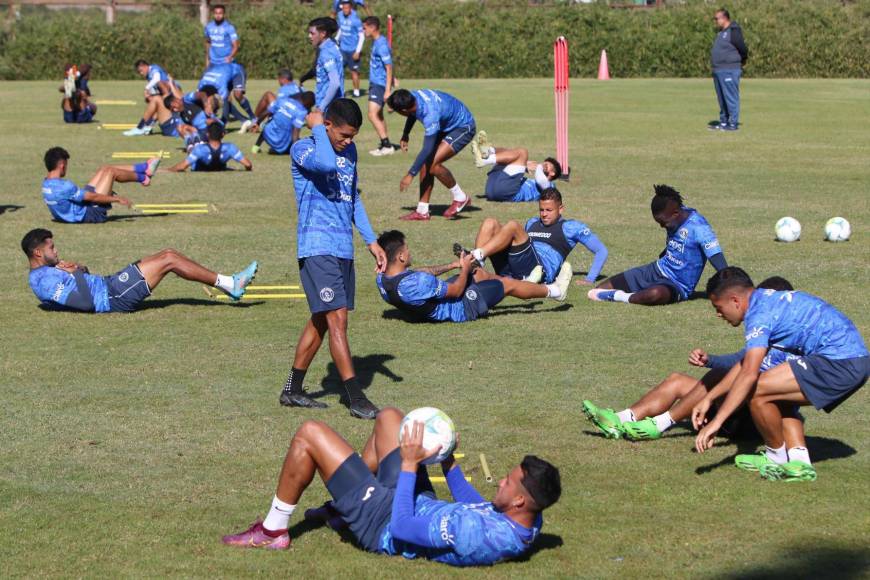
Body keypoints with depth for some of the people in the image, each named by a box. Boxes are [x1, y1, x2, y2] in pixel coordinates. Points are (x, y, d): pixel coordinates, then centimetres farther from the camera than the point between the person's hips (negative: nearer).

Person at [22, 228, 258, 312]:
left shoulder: (44, 273, 13)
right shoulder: (44, 282, -18)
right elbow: (85, 303, -27)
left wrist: (80, 269, 3)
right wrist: (77, 273, -17)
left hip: (108, 285, 11)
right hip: (113, 299, -11)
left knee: (168, 254, 6)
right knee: (168, 260, -10)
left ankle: (228, 283, 9)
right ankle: (229, 284, -3)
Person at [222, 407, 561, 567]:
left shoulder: (479, 536, -42)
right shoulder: (528, 522, -16)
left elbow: (401, 529, -34)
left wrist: (409, 464, -27)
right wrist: (450, 465, 2)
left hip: (385, 523, -9)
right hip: (425, 506, 9)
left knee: (309, 434, -7)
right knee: (388, 418, 22)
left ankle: (273, 532, 14)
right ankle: (341, 507, 36)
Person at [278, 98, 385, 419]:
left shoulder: (349, 151, 15)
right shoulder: (302, 149, -9)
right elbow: (326, 164, -32)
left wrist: (371, 240, 21)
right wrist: (317, 127, -17)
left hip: (343, 249, 8)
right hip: (317, 247, -8)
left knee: (321, 320, 12)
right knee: (337, 319, -12)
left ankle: (292, 390, 22)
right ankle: (355, 397, -13)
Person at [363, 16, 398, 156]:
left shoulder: (381, 45, -19)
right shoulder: (376, 42, 11)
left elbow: (389, 68, -20)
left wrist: (388, 90, -23)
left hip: (380, 85, -10)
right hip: (375, 83, 10)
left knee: (373, 115, -14)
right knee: (378, 115, 14)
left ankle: (387, 146, -12)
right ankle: (385, 145, 20)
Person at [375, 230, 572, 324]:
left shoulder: (382, 280, -13)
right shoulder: (418, 283, -40)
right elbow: (456, 290, -24)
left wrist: (453, 265, 8)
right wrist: (464, 268, -5)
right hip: (462, 309, -8)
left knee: (479, 273, 27)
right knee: (507, 284, 10)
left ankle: (526, 284, 50)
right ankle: (554, 290, 34)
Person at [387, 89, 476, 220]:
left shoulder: (430, 115, -39)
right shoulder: (414, 96, -15)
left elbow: (427, 149, -37)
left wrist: (410, 175, -33)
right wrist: (405, 135, 13)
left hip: (463, 128, -9)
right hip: (447, 125, 9)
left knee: (432, 164, -21)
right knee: (425, 164, -1)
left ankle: (460, 198, -2)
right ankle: (422, 211, 3)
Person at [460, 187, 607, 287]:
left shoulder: (570, 227, 15)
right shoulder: (532, 223, 32)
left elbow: (601, 250, 13)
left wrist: (589, 280, 4)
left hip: (540, 270, -6)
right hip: (511, 272, 6)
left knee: (512, 226, -23)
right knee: (490, 223, -8)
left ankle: (477, 256, -41)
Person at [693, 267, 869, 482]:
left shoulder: (761, 313, -12)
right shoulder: (769, 301, 20)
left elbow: (749, 374, -23)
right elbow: (746, 363, 29)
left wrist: (716, 422, -23)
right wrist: (709, 398, 30)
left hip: (839, 363, -11)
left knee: (756, 392, -13)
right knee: (776, 398, 21)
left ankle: (777, 457, 7)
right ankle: (798, 461, 6)